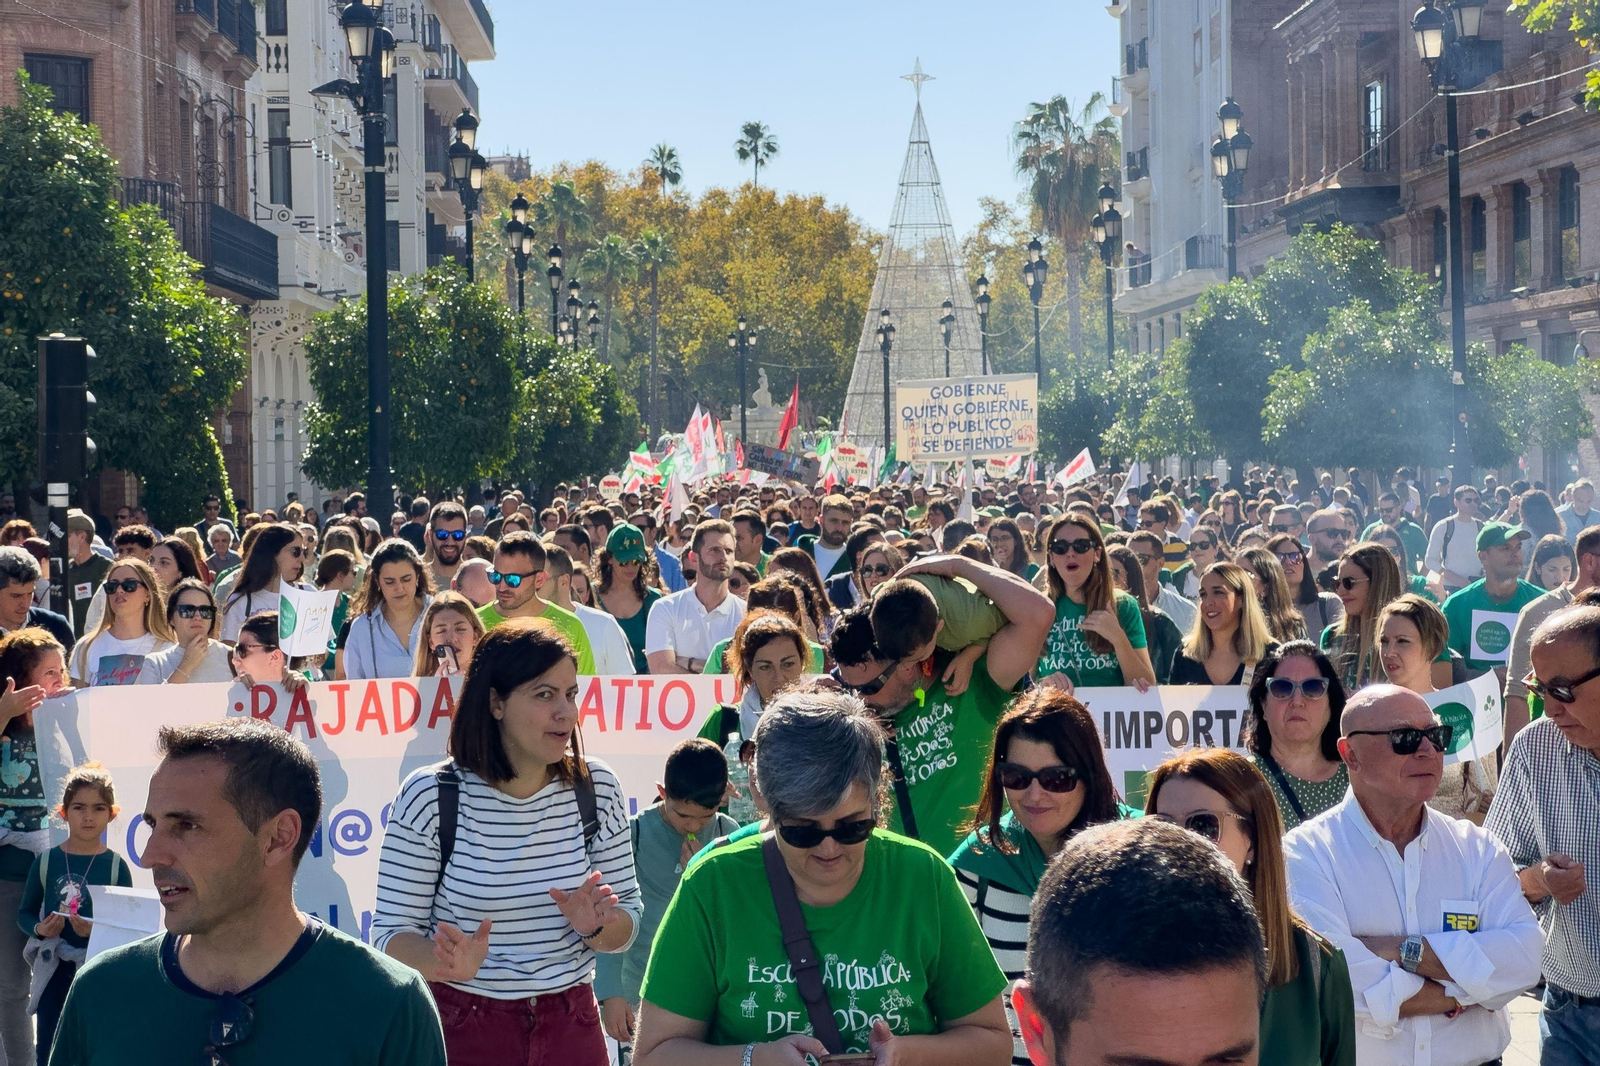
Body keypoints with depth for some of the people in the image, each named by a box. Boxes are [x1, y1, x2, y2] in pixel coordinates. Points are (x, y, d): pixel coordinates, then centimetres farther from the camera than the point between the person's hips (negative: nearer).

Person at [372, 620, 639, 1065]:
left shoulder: (597, 788, -3)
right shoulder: (429, 796, -12)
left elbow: (626, 925, 4)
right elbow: (391, 932, -10)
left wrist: (595, 927, -18)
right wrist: (449, 964, -28)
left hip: (571, 1027, 3)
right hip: (460, 1029, -3)